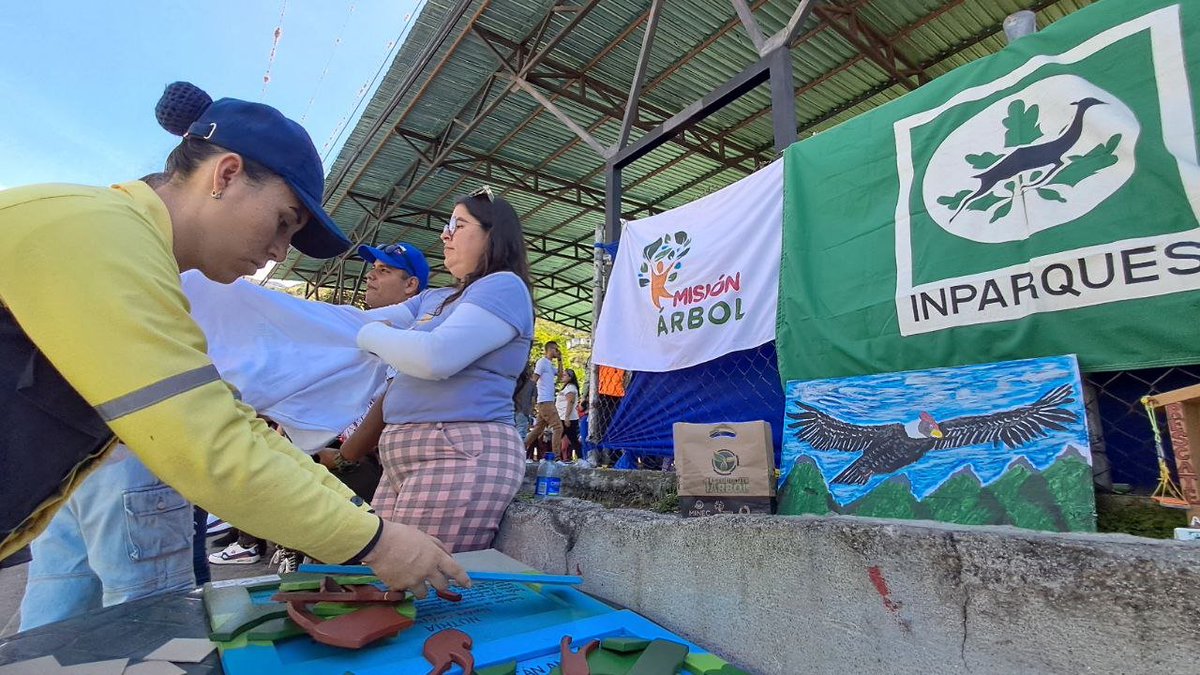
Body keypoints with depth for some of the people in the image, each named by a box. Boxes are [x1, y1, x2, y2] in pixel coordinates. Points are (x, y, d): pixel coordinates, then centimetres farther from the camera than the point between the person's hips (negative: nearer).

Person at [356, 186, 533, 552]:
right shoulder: (434, 299, 21)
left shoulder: (504, 287, -8)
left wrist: (367, 334, -4)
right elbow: (358, 322, 17)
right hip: (408, 454, 9)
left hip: (463, 453, -9)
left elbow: (435, 356, -20)